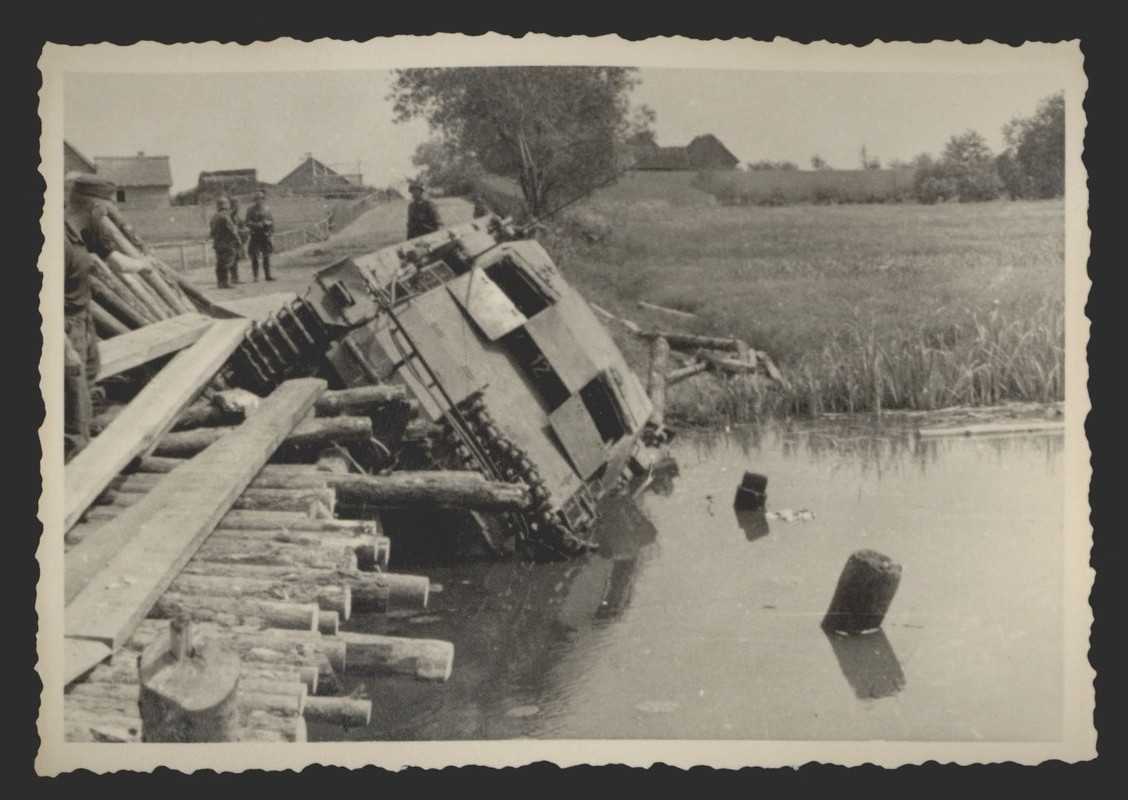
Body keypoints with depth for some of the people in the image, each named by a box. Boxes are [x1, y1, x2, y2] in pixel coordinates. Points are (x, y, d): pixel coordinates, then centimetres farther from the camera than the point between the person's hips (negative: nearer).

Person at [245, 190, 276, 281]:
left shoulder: (267, 209, 10)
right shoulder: (251, 210, 3)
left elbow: (272, 221, 13)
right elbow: (248, 223, -1)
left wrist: (268, 222, -9)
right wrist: (256, 225, -17)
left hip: (265, 235, 2)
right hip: (255, 236, -2)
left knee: (266, 256, 2)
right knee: (254, 257, -3)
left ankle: (267, 275, 7)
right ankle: (255, 276, 1)